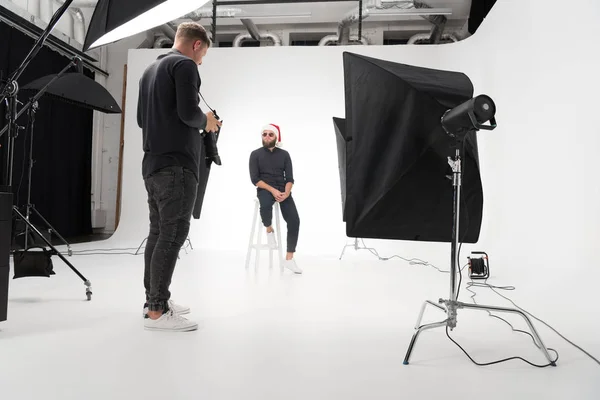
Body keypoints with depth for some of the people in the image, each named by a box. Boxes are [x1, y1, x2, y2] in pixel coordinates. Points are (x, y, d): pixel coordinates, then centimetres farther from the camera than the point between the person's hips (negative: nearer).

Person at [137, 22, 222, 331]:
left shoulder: (150, 69, 21)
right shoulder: (185, 65, -6)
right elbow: (188, 112, -18)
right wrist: (206, 122, 3)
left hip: (153, 164, 9)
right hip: (176, 164, -9)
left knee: (158, 233, 12)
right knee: (173, 235, -8)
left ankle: (154, 300, 18)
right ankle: (157, 312, -6)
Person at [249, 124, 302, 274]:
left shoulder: (284, 154, 9)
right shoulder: (256, 154, 2)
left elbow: (290, 178, 3)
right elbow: (255, 179, -5)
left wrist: (286, 193, -17)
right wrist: (273, 190, -18)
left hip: (283, 190, 2)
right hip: (265, 189, -2)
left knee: (294, 220, -19)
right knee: (265, 205, -39)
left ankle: (289, 259, -10)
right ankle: (269, 230, -5)